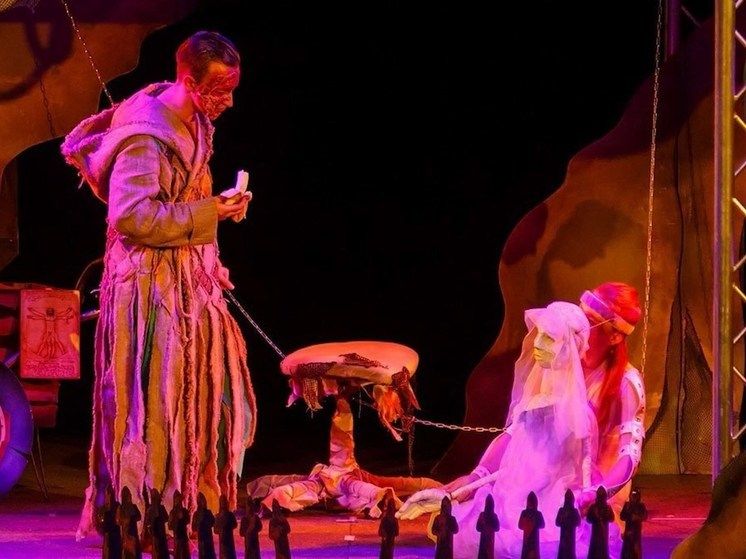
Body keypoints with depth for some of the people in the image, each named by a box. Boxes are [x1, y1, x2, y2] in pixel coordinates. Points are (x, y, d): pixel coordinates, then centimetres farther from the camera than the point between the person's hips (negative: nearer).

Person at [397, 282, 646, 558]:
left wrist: (596, 495, -32)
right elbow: (514, 432, 8)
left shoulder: (624, 383, -9)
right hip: (526, 488, 6)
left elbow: (630, 452, -16)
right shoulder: (544, 375, 7)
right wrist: (474, 478, -4)